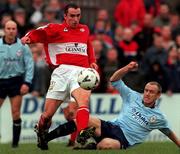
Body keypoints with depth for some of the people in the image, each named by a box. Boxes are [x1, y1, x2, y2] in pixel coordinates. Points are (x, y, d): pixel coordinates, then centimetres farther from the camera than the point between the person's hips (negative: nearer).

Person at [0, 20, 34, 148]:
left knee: (16, 113, -3)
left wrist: (27, 83, -7)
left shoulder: (23, 46, 0)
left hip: (16, 81, -1)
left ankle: (15, 142, 6)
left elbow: (30, 65, 2)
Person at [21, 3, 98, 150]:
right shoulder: (56, 29, 8)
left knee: (84, 99, -31)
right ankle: (40, 133, 33)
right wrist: (29, 37, -28)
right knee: (48, 114, 1)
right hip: (62, 71, -2)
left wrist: (92, 62, 23)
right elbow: (40, 33, -7)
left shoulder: (85, 29, 22)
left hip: (81, 72, 2)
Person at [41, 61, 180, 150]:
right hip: (113, 127, 3)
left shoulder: (158, 117, 9)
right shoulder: (133, 97, 13)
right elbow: (114, 80, 11)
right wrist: (127, 69, -3)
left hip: (124, 140, -3)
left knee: (106, 144, -43)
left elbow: (168, 131, 25)